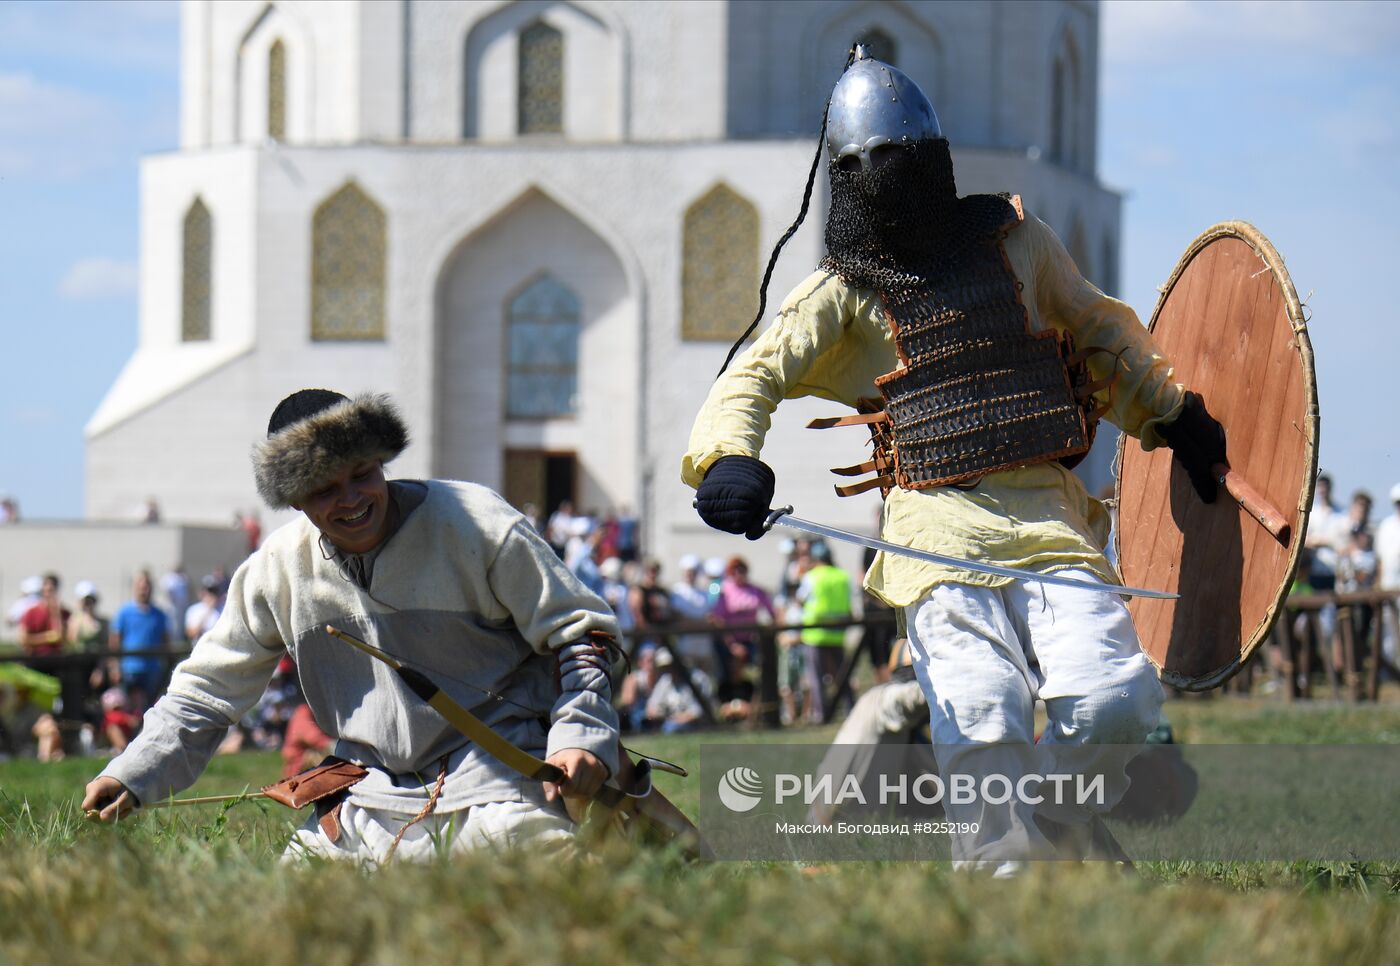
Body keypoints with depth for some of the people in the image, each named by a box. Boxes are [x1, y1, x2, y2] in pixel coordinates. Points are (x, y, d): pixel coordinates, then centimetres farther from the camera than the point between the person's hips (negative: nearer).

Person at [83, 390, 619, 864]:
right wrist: (130, 775, 2)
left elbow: (579, 631, -2)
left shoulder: (474, 525, -8)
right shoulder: (278, 568, 4)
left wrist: (580, 736, -18)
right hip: (374, 798, 5)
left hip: (498, 767, -4)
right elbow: (207, 690, 14)